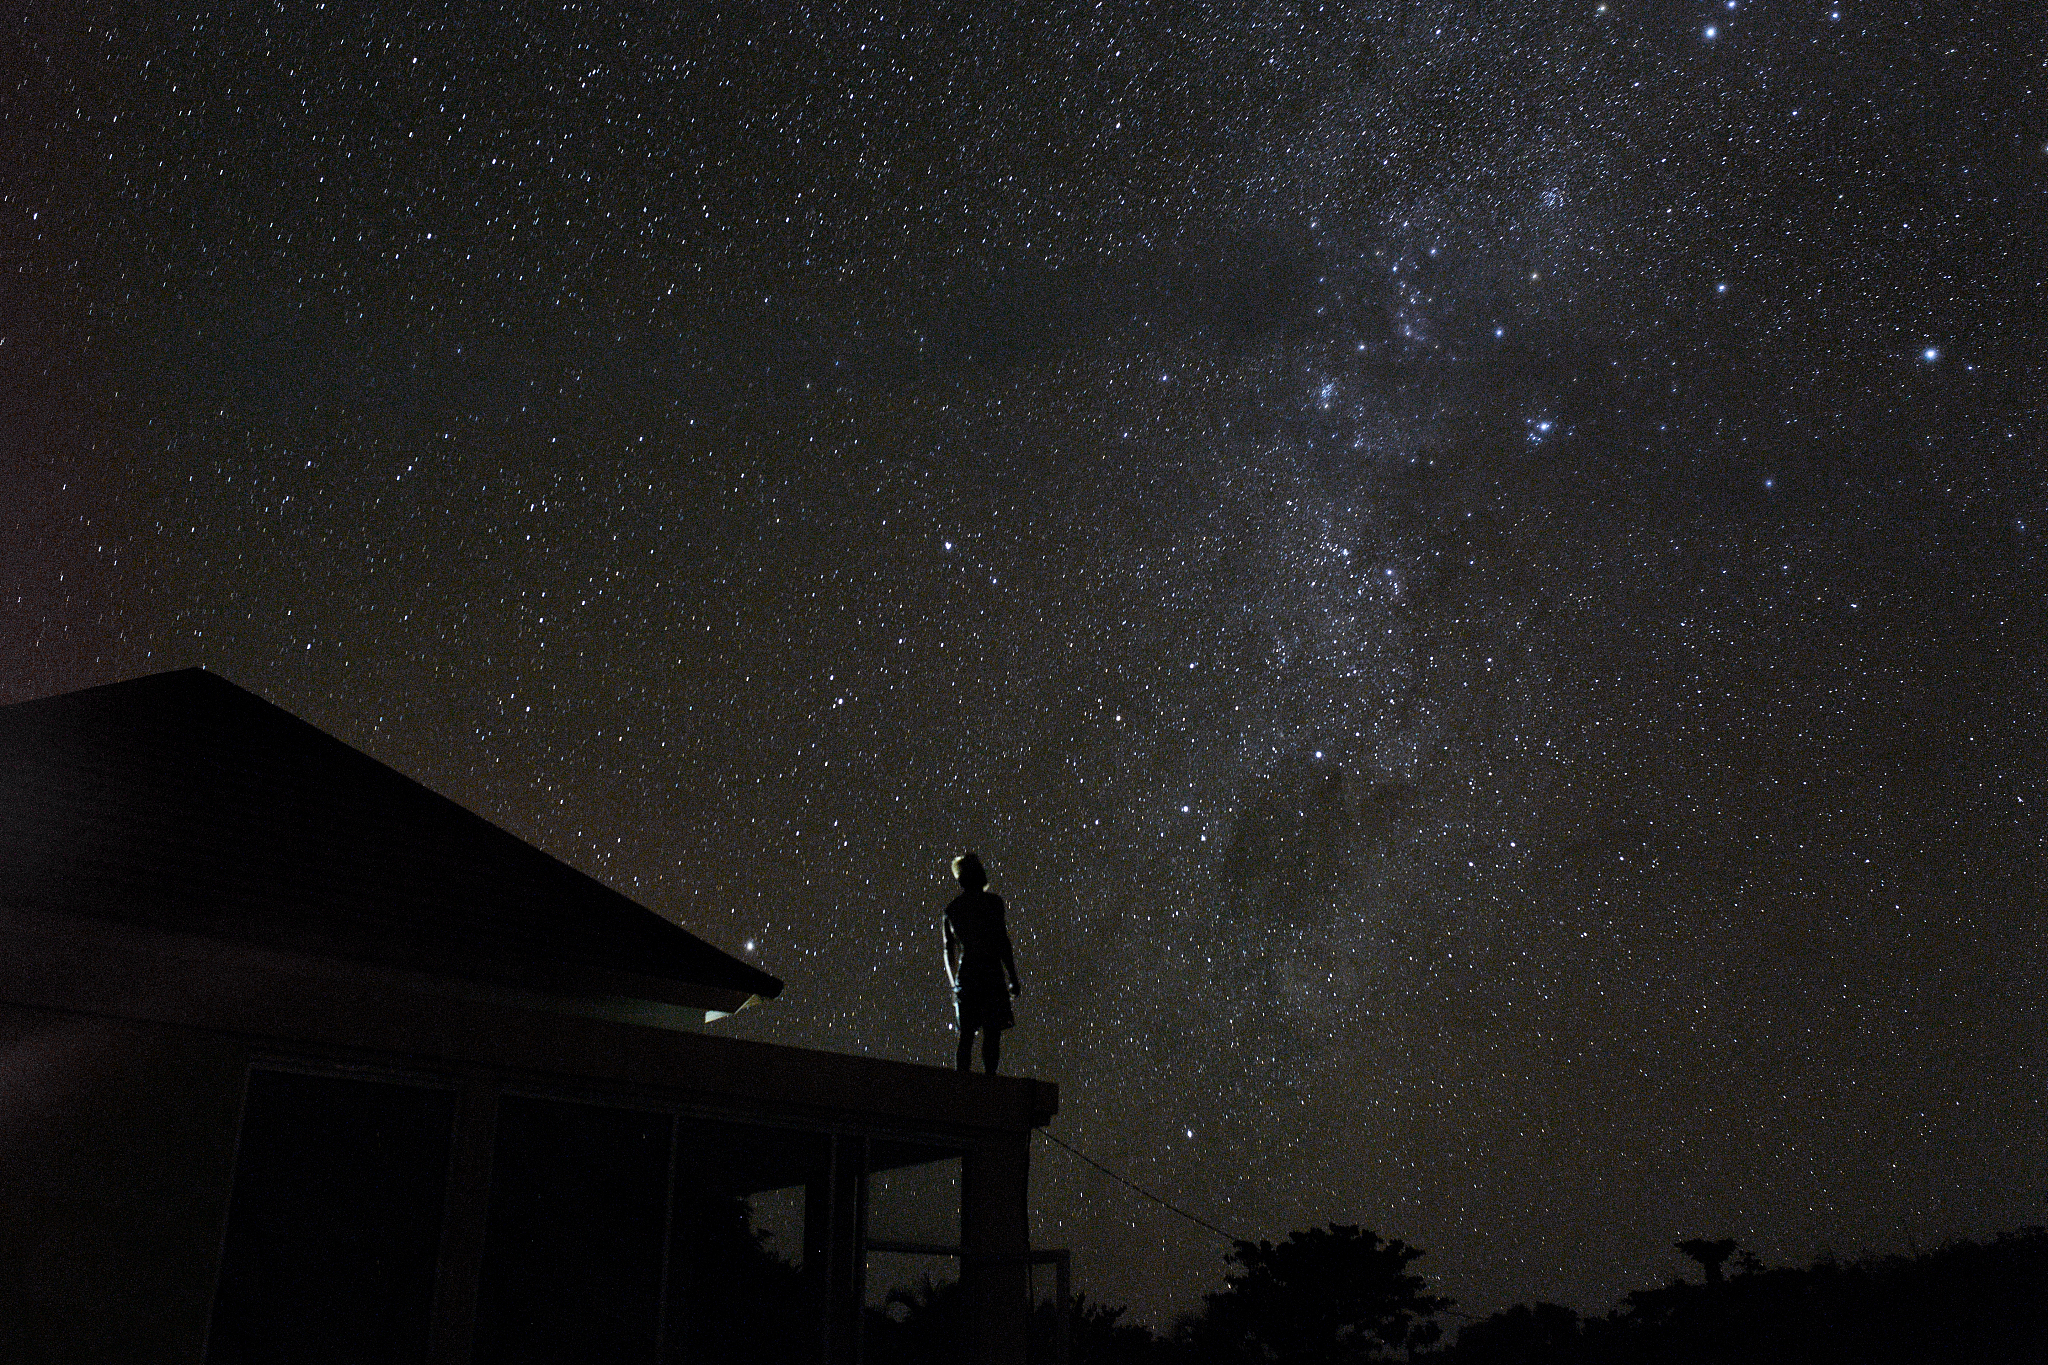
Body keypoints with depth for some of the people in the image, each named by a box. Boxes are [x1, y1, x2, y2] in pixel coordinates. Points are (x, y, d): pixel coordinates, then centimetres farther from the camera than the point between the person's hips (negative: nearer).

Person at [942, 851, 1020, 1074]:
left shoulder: (952, 907, 13)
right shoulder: (992, 901, -1)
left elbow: (948, 950, 18)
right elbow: (1002, 942, -7)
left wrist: (953, 981, 26)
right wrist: (1013, 979, -3)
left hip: (964, 974, 5)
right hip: (990, 972, -5)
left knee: (966, 1034, 6)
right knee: (992, 1031, -6)